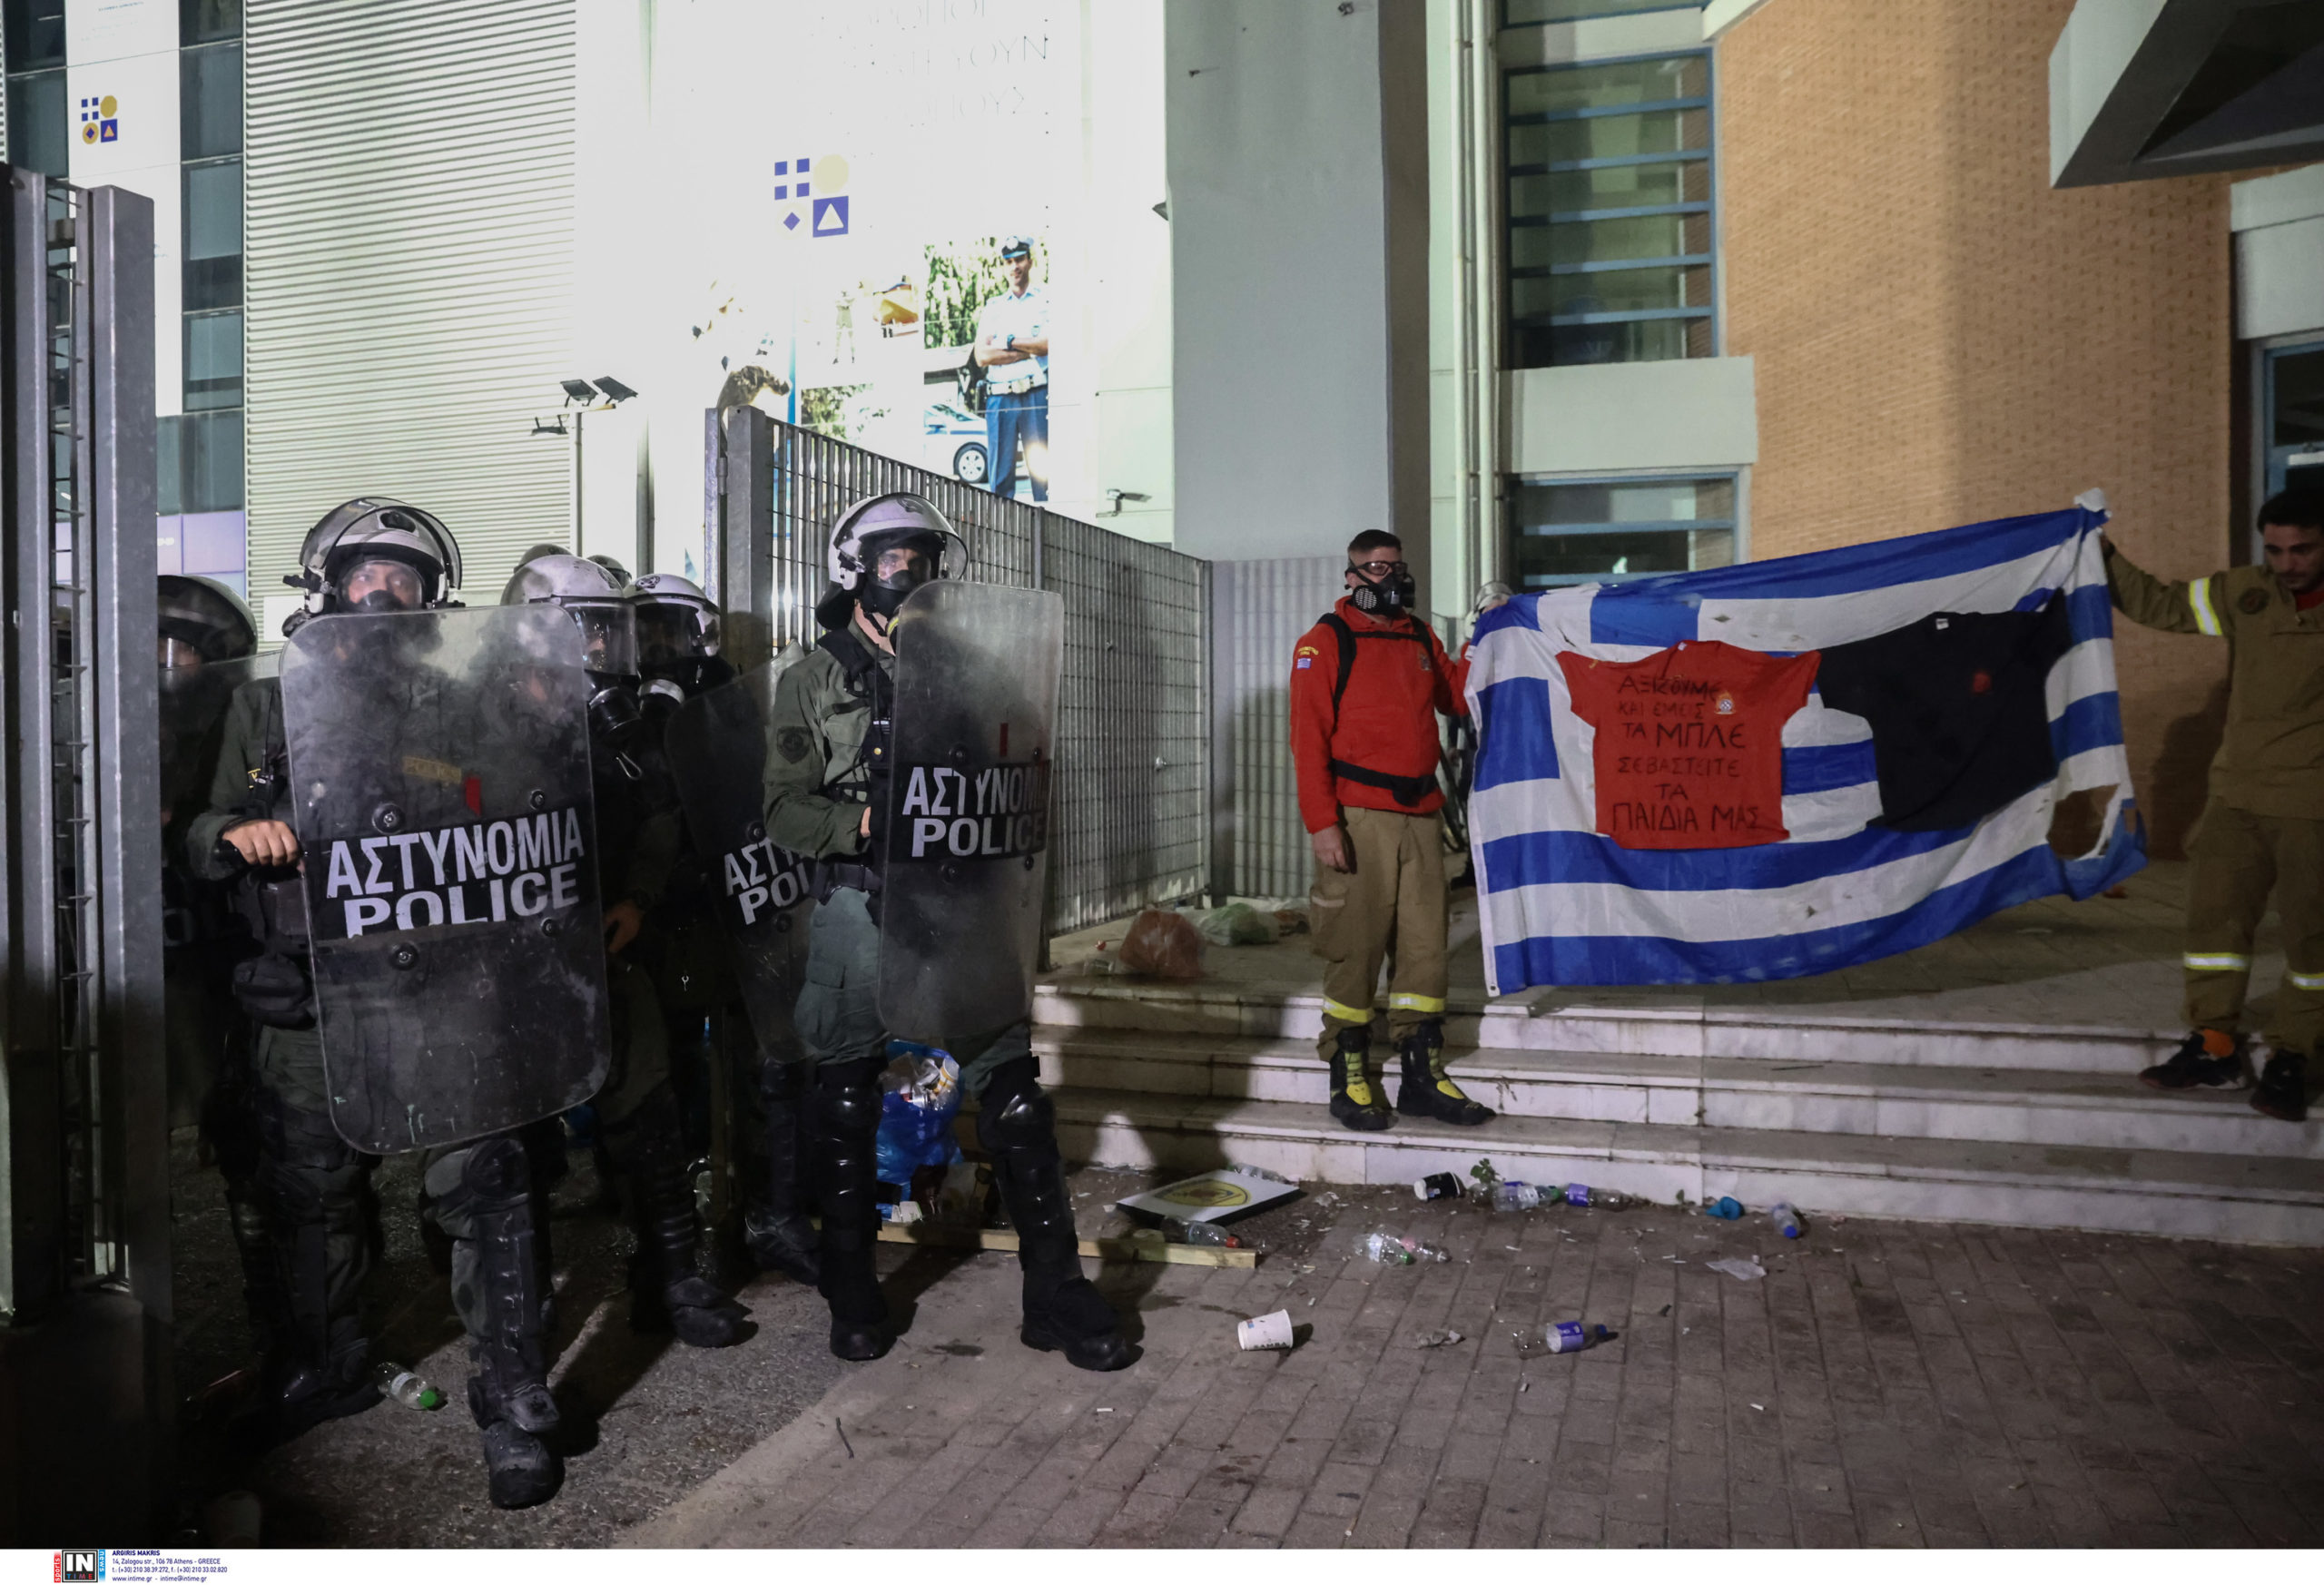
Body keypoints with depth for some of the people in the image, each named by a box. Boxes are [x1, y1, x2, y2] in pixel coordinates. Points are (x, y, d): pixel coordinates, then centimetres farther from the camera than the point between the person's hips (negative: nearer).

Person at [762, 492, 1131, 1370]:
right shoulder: (816, 680, 3)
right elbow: (784, 811, -3)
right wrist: (869, 821, -18)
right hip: (858, 911, -2)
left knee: (1014, 1094, 0)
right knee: (846, 1107, 9)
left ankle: (1055, 1290, 11)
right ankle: (852, 1292, 28)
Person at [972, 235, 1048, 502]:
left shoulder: (1046, 302, 9)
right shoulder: (992, 308, 17)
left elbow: (1048, 343, -8)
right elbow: (982, 356, 4)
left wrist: (1010, 341, 0)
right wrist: (1030, 349, -2)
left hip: (1036, 395, -3)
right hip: (999, 397, 3)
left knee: (1042, 467, -6)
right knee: (999, 472, 0)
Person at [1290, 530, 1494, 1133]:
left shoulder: (1420, 639, 19)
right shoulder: (1325, 642, 0)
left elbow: (1458, 698, 27)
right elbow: (1309, 739, -7)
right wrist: (1322, 822, -15)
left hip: (1421, 816, 6)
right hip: (1358, 817, -6)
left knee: (1425, 944, 6)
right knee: (1355, 948, -3)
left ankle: (1423, 1076, 15)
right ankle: (1349, 1078, 8)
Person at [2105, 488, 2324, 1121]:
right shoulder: (2246, 594, 3)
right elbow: (2157, 602, 9)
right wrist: (2099, 552, 1)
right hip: (2239, 796, 3)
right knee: (2214, 914, 3)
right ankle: (2216, 1047, 14)